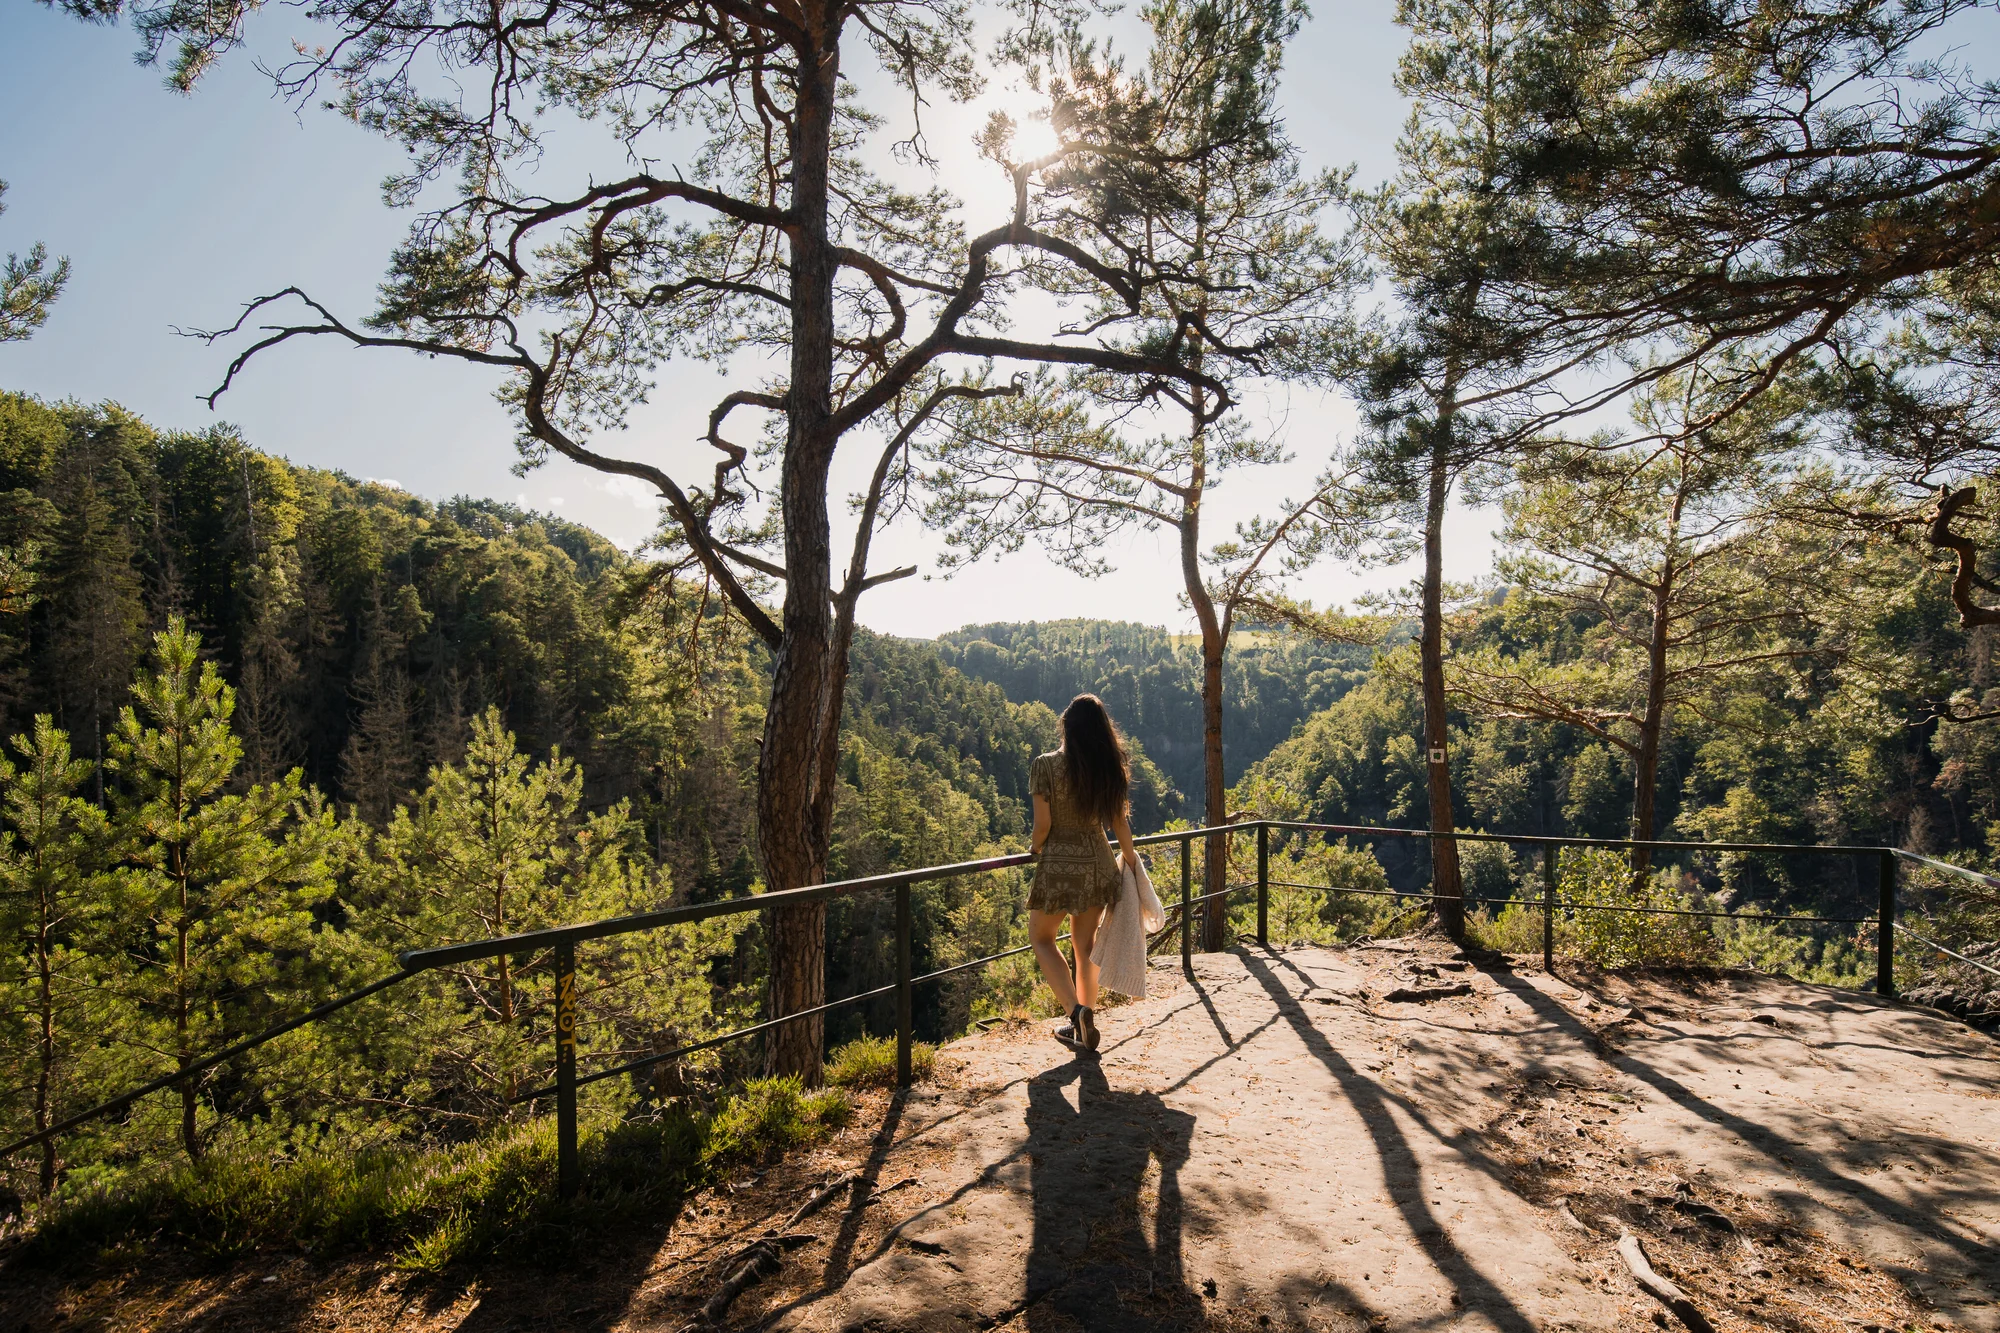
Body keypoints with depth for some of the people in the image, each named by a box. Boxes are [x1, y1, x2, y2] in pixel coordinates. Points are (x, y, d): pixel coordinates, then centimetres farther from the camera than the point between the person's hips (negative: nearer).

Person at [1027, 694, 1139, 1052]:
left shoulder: (1046, 765, -13)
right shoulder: (1111, 768, -1)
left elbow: (1043, 823, -13)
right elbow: (1120, 821, 3)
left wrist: (1035, 846, 7)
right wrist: (1130, 855, 19)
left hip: (1059, 864, -4)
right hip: (1098, 864, 5)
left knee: (1041, 938, 14)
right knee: (1086, 944, 17)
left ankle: (1076, 1009, -2)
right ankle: (1085, 1023, 25)